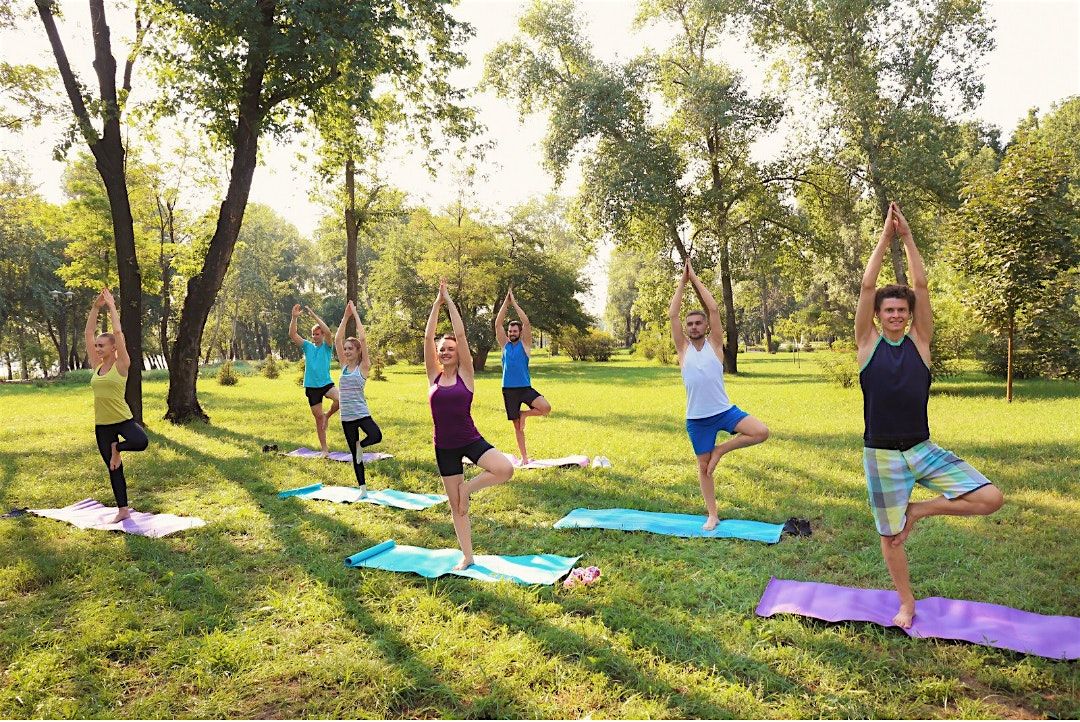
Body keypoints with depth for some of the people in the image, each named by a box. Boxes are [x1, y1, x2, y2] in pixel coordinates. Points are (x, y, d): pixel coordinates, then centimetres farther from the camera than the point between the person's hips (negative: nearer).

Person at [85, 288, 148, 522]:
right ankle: (123, 510, 20)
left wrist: (111, 306, -8)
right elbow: (89, 332, 4)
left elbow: (118, 332, -15)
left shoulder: (121, 365, -8)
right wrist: (96, 306, 0)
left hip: (123, 419, -5)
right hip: (101, 424, 5)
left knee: (141, 442, -35)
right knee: (114, 469, 10)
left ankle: (117, 448, -1)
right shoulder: (96, 365, 6)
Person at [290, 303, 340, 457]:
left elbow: (328, 331, -19)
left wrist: (314, 315, -19)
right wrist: (294, 317, -16)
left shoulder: (327, 346, 0)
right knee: (318, 417, 6)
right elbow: (292, 334, -3)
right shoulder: (308, 346, 9)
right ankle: (324, 449, 15)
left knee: (340, 399, -32)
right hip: (311, 386, 2)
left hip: (326, 383, -2)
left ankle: (328, 416, -1)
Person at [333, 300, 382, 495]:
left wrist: (356, 315, -8)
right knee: (354, 454, 9)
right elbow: (337, 339, 1)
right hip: (346, 417, 5)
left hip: (361, 413, -4)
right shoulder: (344, 366, 8)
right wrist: (346, 316, -2)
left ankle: (360, 445, 4)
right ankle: (362, 487, 18)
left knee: (376, 436, -30)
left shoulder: (363, 366, -5)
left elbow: (363, 339, -14)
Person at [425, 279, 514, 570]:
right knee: (456, 506, 9)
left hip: (471, 440, -2)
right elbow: (428, 337, -5)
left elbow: (461, 334, -11)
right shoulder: (434, 376, 2)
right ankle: (467, 557, 24)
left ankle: (468, 487, 0)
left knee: (505, 470, -28)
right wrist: (437, 302, -3)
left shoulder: (465, 374, -4)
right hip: (444, 447, 2)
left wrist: (449, 300, -6)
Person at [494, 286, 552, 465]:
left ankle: (524, 414, 4)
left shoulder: (525, 344, 1)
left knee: (546, 408, -24)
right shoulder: (505, 345, 7)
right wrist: (505, 302, -6)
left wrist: (514, 302, -8)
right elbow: (497, 324, -2)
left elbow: (526, 322, -10)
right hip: (508, 390, 2)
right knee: (517, 426, 7)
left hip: (525, 388, -2)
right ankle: (524, 457, 20)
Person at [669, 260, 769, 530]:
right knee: (703, 466, 8)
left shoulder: (715, 344, -1)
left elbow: (714, 309, -9)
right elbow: (672, 314, -9)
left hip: (725, 411, 0)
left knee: (761, 432, -20)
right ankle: (712, 515, 24)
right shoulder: (683, 348, 0)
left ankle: (721, 449, 3)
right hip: (697, 418, 0)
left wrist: (695, 278, -5)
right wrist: (683, 280, -5)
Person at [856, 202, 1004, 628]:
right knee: (889, 536, 9)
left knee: (991, 499, -13)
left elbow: (922, 285, -5)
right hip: (881, 456, -1)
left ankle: (919, 511, 10)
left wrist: (908, 236, -4)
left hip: (923, 449, 2)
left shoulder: (920, 341, 2)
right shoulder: (868, 343, -2)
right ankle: (907, 604, 31)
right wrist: (886, 237, -6)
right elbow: (867, 287, -9)